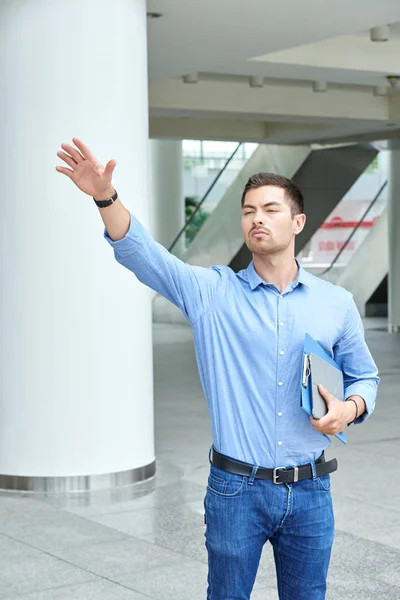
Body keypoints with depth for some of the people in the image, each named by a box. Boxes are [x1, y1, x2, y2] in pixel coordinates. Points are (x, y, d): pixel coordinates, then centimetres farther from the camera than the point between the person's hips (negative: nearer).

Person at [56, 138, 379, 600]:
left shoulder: (336, 303, 3)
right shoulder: (212, 292, -2)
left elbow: (364, 376, 13)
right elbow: (139, 252, -13)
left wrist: (351, 408, -10)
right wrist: (105, 197, -30)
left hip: (309, 492, 2)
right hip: (236, 491, -1)